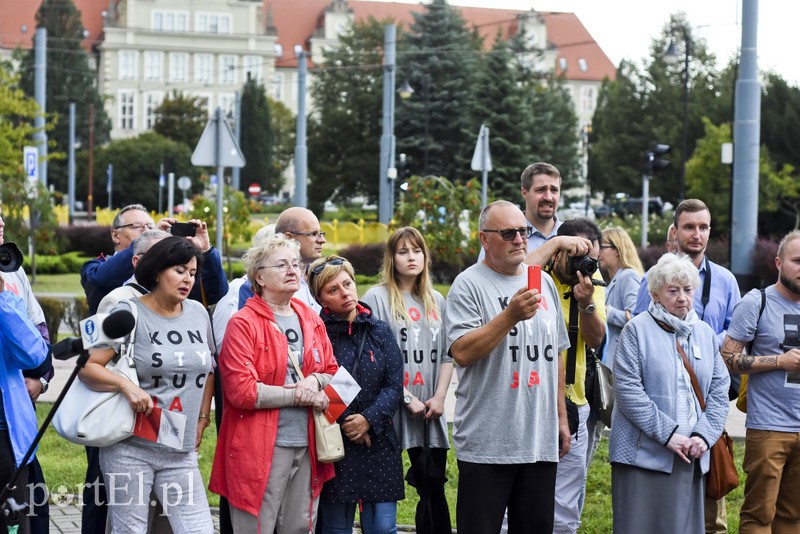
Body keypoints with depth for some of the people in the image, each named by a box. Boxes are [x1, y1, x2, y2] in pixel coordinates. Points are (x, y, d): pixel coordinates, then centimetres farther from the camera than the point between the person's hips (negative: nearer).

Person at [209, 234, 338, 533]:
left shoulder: (311, 321, 13)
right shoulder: (244, 324, -7)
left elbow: (332, 372, 18)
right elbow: (241, 390, -15)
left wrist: (314, 382, -6)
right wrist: (299, 396, -10)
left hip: (307, 445, 6)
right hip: (262, 448, -6)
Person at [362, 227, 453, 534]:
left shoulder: (436, 301, 14)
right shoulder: (378, 298, -3)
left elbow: (447, 355, 14)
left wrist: (439, 397, 0)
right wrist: (407, 398, -12)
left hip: (430, 414, 5)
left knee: (434, 490, 6)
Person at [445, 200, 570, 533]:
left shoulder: (544, 282, 14)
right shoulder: (469, 286, -5)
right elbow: (462, 352, -17)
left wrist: (561, 417, 17)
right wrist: (511, 315, -23)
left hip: (541, 442, 6)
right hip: (486, 444, -6)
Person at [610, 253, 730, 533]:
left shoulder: (705, 333, 14)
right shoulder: (637, 330, -3)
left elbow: (719, 390, 12)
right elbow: (628, 389, -12)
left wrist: (704, 436, -3)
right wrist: (668, 434, -15)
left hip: (691, 457, 5)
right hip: (644, 454, -5)